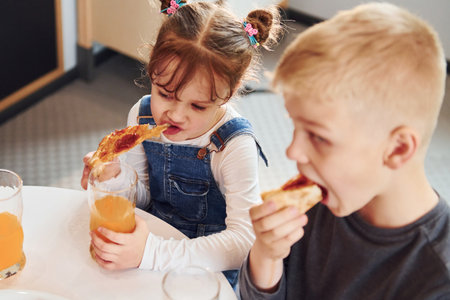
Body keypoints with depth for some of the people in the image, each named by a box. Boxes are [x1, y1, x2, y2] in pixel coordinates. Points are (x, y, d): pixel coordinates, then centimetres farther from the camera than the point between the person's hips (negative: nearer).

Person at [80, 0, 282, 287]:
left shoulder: (235, 147, -25)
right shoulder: (142, 116, -8)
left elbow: (244, 242, -30)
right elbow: (143, 197, 3)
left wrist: (152, 253, -40)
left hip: (209, 265, -4)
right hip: (155, 235, 4)